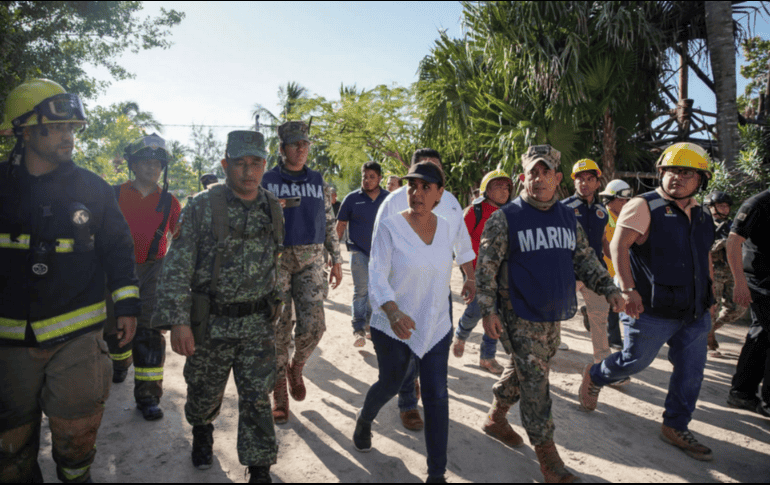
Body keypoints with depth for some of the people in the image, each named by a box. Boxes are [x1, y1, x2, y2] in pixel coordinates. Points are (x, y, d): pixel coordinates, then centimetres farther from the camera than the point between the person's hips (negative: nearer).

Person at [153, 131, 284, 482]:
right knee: (205, 392, 18)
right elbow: (177, 266, -12)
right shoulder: (202, 207, -10)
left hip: (258, 323, 2)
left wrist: (274, 306, 15)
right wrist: (178, 320, -20)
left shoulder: (272, 209, 2)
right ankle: (201, 432, 50)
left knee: (257, 398, 4)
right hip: (210, 321, -1)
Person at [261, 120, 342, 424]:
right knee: (279, 328, 0)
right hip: (276, 259, -2)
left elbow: (329, 223, 14)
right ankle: (280, 394, 15)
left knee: (313, 325, -8)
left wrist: (336, 260, 11)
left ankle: (296, 367, 24)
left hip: (311, 261, 2)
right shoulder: (266, 181, 3)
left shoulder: (318, 182, 12)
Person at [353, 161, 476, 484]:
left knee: (436, 396, 0)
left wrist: (470, 277, 20)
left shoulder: (449, 227, -3)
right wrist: (393, 312, -40)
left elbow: (463, 244, 22)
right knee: (390, 385, 17)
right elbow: (377, 277, -23)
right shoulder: (390, 228, -16)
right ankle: (364, 420, 52)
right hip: (393, 327, -2)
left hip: (436, 327, 3)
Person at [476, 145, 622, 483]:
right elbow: (486, 266, -11)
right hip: (521, 318, -6)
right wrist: (488, 309, -17)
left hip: (554, 316, 6)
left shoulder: (568, 218, 9)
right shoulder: (505, 218, -9)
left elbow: (585, 259, 15)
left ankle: (496, 417, 40)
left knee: (523, 371, 19)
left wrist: (609, 288, 1)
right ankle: (547, 455, 11)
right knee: (535, 382, -3)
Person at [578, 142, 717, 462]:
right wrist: (628, 289, -30)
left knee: (691, 371, 10)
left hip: (694, 313, 7)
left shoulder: (701, 216, 12)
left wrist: (709, 295, 22)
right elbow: (619, 246, -21)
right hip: (652, 310, -7)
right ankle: (594, 377, 33)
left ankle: (676, 428, 26)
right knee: (635, 361, 4)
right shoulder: (644, 206, -11)